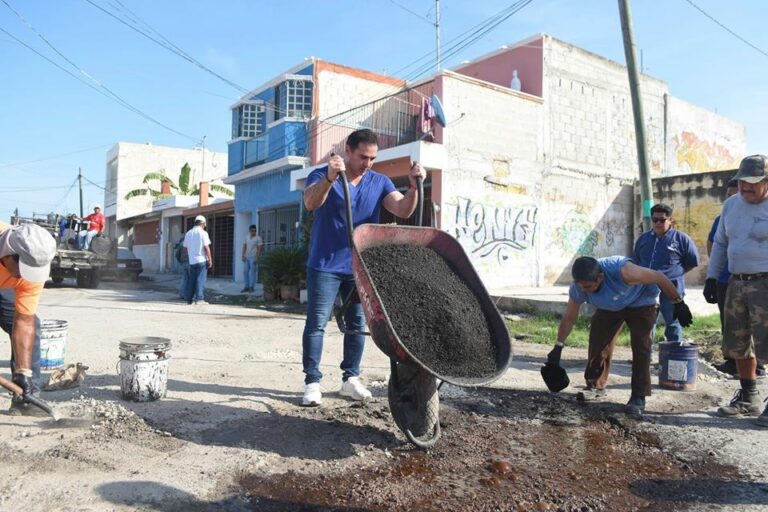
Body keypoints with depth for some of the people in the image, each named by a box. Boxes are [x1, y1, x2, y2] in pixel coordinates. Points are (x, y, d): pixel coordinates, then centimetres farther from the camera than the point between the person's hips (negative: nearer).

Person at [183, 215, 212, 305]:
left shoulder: (188, 233, 10)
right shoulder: (203, 233, -7)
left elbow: (186, 247, 14)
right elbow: (206, 247, -11)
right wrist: (210, 260, -7)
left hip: (192, 261, 5)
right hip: (201, 260, -5)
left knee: (191, 280, 11)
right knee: (201, 280, -3)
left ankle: (189, 299, 14)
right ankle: (199, 299, -7)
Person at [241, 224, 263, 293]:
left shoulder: (258, 238, -8)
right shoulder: (247, 237, 11)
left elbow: (259, 249, -12)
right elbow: (244, 246, 14)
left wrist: (257, 258, -18)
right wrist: (243, 256, 4)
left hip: (253, 258, -6)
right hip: (247, 258, 6)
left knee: (253, 272, -3)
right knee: (245, 272, 5)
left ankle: (251, 287, 3)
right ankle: (246, 287, 12)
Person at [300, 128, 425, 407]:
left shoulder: (380, 182, 5)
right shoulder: (321, 175, -5)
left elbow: (403, 210, -6)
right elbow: (311, 203, -25)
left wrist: (413, 187, -25)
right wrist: (330, 178, -44)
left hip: (360, 266, 4)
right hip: (325, 265, -3)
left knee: (357, 324, 9)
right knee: (316, 324, -1)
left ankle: (351, 378, 22)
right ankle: (312, 382, 7)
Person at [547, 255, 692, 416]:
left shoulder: (622, 271, -43)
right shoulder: (577, 289, -27)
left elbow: (658, 277, -28)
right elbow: (569, 319, -13)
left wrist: (678, 303, -19)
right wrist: (558, 346, -14)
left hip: (640, 303, -4)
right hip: (610, 307, 4)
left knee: (640, 347, -14)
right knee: (598, 342, -3)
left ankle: (638, 397, -8)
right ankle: (596, 386, 15)